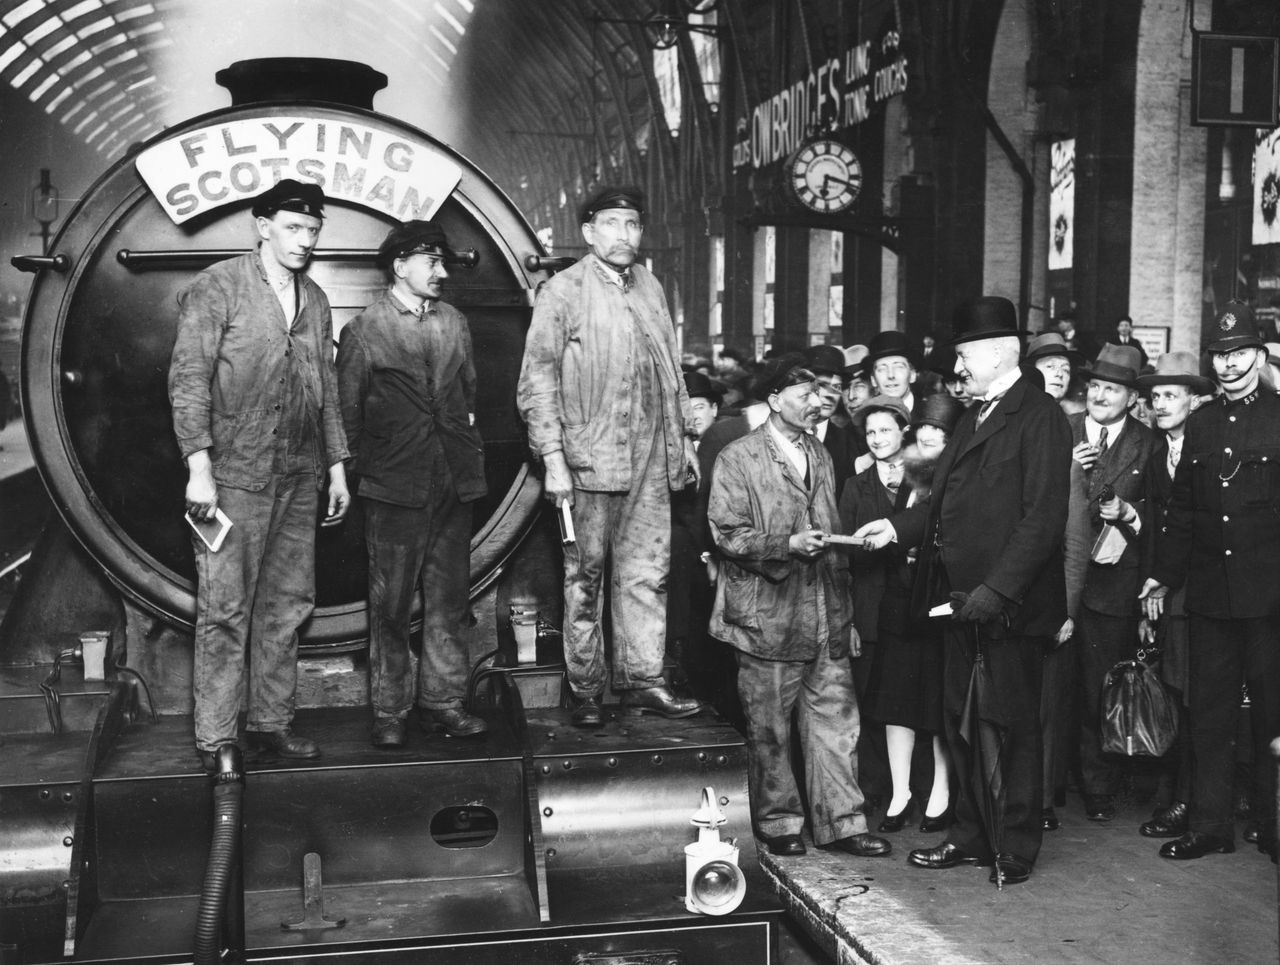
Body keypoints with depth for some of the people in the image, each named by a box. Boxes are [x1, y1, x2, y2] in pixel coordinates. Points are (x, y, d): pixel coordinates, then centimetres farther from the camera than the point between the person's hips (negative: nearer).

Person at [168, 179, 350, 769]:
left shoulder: (315, 300, 15)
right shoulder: (217, 288, -3)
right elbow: (189, 380, -8)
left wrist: (337, 466, 14)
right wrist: (198, 468, -15)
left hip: (299, 477, 6)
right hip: (235, 475, -6)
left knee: (287, 605, 9)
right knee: (225, 609, -3)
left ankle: (271, 722, 20)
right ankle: (215, 739, 5)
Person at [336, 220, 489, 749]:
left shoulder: (454, 322, 13)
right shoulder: (365, 329, -2)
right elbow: (347, 409, 1)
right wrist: (358, 468, 2)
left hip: (454, 482, 5)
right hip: (395, 486, -4)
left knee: (448, 599, 8)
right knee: (390, 604, 2)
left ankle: (443, 701, 18)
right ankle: (389, 710, 12)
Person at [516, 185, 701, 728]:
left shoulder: (650, 287, 14)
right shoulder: (563, 291, -3)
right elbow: (537, 381, -7)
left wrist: (685, 436, 16)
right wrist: (552, 458, -14)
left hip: (651, 459, 5)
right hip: (590, 458, -5)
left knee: (646, 573, 6)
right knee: (585, 577, 4)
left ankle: (641, 682, 15)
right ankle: (584, 689, 13)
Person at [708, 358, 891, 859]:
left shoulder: (820, 455, 17)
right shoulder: (738, 458, -4)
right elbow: (728, 535, -10)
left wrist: (845, 611, 16)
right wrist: (788, 545, -22)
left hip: (825, 615, 6)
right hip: (768, 615, -5)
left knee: (836, 720, 5)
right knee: (769, 730, 5)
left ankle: (840, 823, 14)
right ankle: (778, 823, 20)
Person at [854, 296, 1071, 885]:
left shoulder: (1039, 417, -11)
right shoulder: (974, 417, 17)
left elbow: (1043, 518, -18)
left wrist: (997, 589, -22)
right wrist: (898, 527, 5)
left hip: (1008, 604, -9)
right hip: (961, 598, 9)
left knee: (1011, 725, 4)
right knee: (960, 722, 15)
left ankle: (1015, 847, 17)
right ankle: (972, 835, 28)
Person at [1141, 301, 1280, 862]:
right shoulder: (1201, 423, 12)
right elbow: (1182, 508, 14)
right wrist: (1163, 576, 11)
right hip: (1208, 593, 4)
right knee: (1209, 712, 8)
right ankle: (1209, 825, 18)